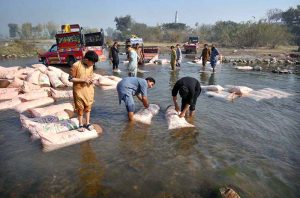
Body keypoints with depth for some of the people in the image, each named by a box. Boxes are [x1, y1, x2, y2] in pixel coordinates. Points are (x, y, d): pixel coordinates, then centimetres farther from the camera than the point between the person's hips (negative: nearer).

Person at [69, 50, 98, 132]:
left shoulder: (91, 66, -1)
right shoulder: (76, 65, -18)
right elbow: (71, 78, -14)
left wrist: (91, 79, -8)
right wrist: (83, 80, -22)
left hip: (89, 89, 5)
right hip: (79, 90, -4)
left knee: (88, 106, 12)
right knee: (80, 108, 8)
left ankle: (87, 123, 26)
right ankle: (81, 125, 23)